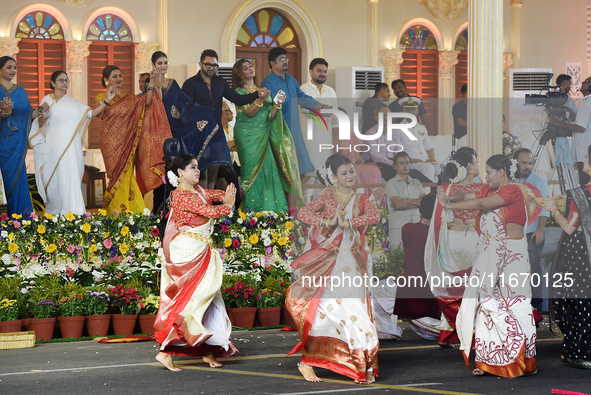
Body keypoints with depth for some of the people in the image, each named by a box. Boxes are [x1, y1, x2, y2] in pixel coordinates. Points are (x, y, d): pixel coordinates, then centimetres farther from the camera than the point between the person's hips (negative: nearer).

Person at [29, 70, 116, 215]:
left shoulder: (72, 102, 16)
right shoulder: (47, 100, 7)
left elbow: (92, 113, 8)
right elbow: (40, 125, 6)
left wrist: (106, 101, -4)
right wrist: (43, 116, -15)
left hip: (71, 146, 3)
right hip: (54, 147, -3)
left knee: (70, 178, -6)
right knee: (54, 179, -7)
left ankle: (73, 211, -6)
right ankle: (53, 211, 2)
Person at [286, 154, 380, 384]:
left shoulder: (362, 199, 10)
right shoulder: (328, 197, 6)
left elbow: (375, 216, -11)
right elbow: (303, 213, -6)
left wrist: (347, 222, -20)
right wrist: (328, 221, -19)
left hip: (353, 262, 1)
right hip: (328, 261, -1)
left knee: (355, 310, -5)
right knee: (325, 308, -5)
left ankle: (364, 366, 1)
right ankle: (308, 361, 4)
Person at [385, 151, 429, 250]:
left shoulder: (416, 183, 18)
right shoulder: (391, 184, 6)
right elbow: (397, 204, -9)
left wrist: (407, 200, -5)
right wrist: (417, 203, -2)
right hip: (398, 226, -4)